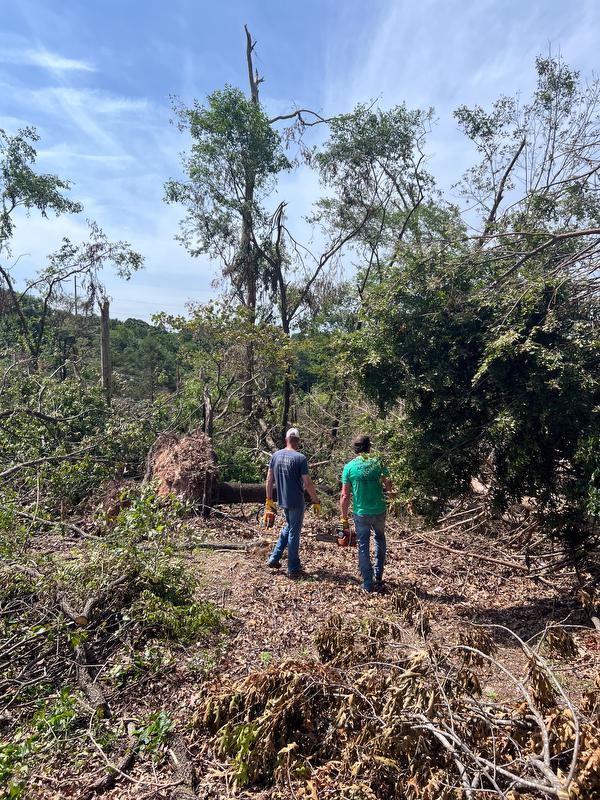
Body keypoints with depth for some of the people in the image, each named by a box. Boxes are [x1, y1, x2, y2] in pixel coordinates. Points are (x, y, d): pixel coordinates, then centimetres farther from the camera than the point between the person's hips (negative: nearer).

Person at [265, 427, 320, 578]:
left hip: (282, 500, 5)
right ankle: (293, 569, 14)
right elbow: (307, 483, -16)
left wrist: (269, 499, 13)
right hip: (296, 501, -5)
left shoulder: (275, 456, 0)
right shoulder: (300, 458, -15)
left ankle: (274, 558, 22)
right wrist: (316, 501, -6)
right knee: (294, 533, 5)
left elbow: (269, 479, 4)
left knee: (288, 526, 25)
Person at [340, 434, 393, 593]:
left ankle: (368, 584, 17)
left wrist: (344, 519, -1)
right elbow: (389, 487, 2)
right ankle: (379, 576, 26)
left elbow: (345, 496, -9)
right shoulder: (378, 463, -5)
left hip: (361, 514, -1)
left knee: (363, 546, 12)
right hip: (379, 511, 2)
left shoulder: (349, 467, -8)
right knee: (380, 538, 26)